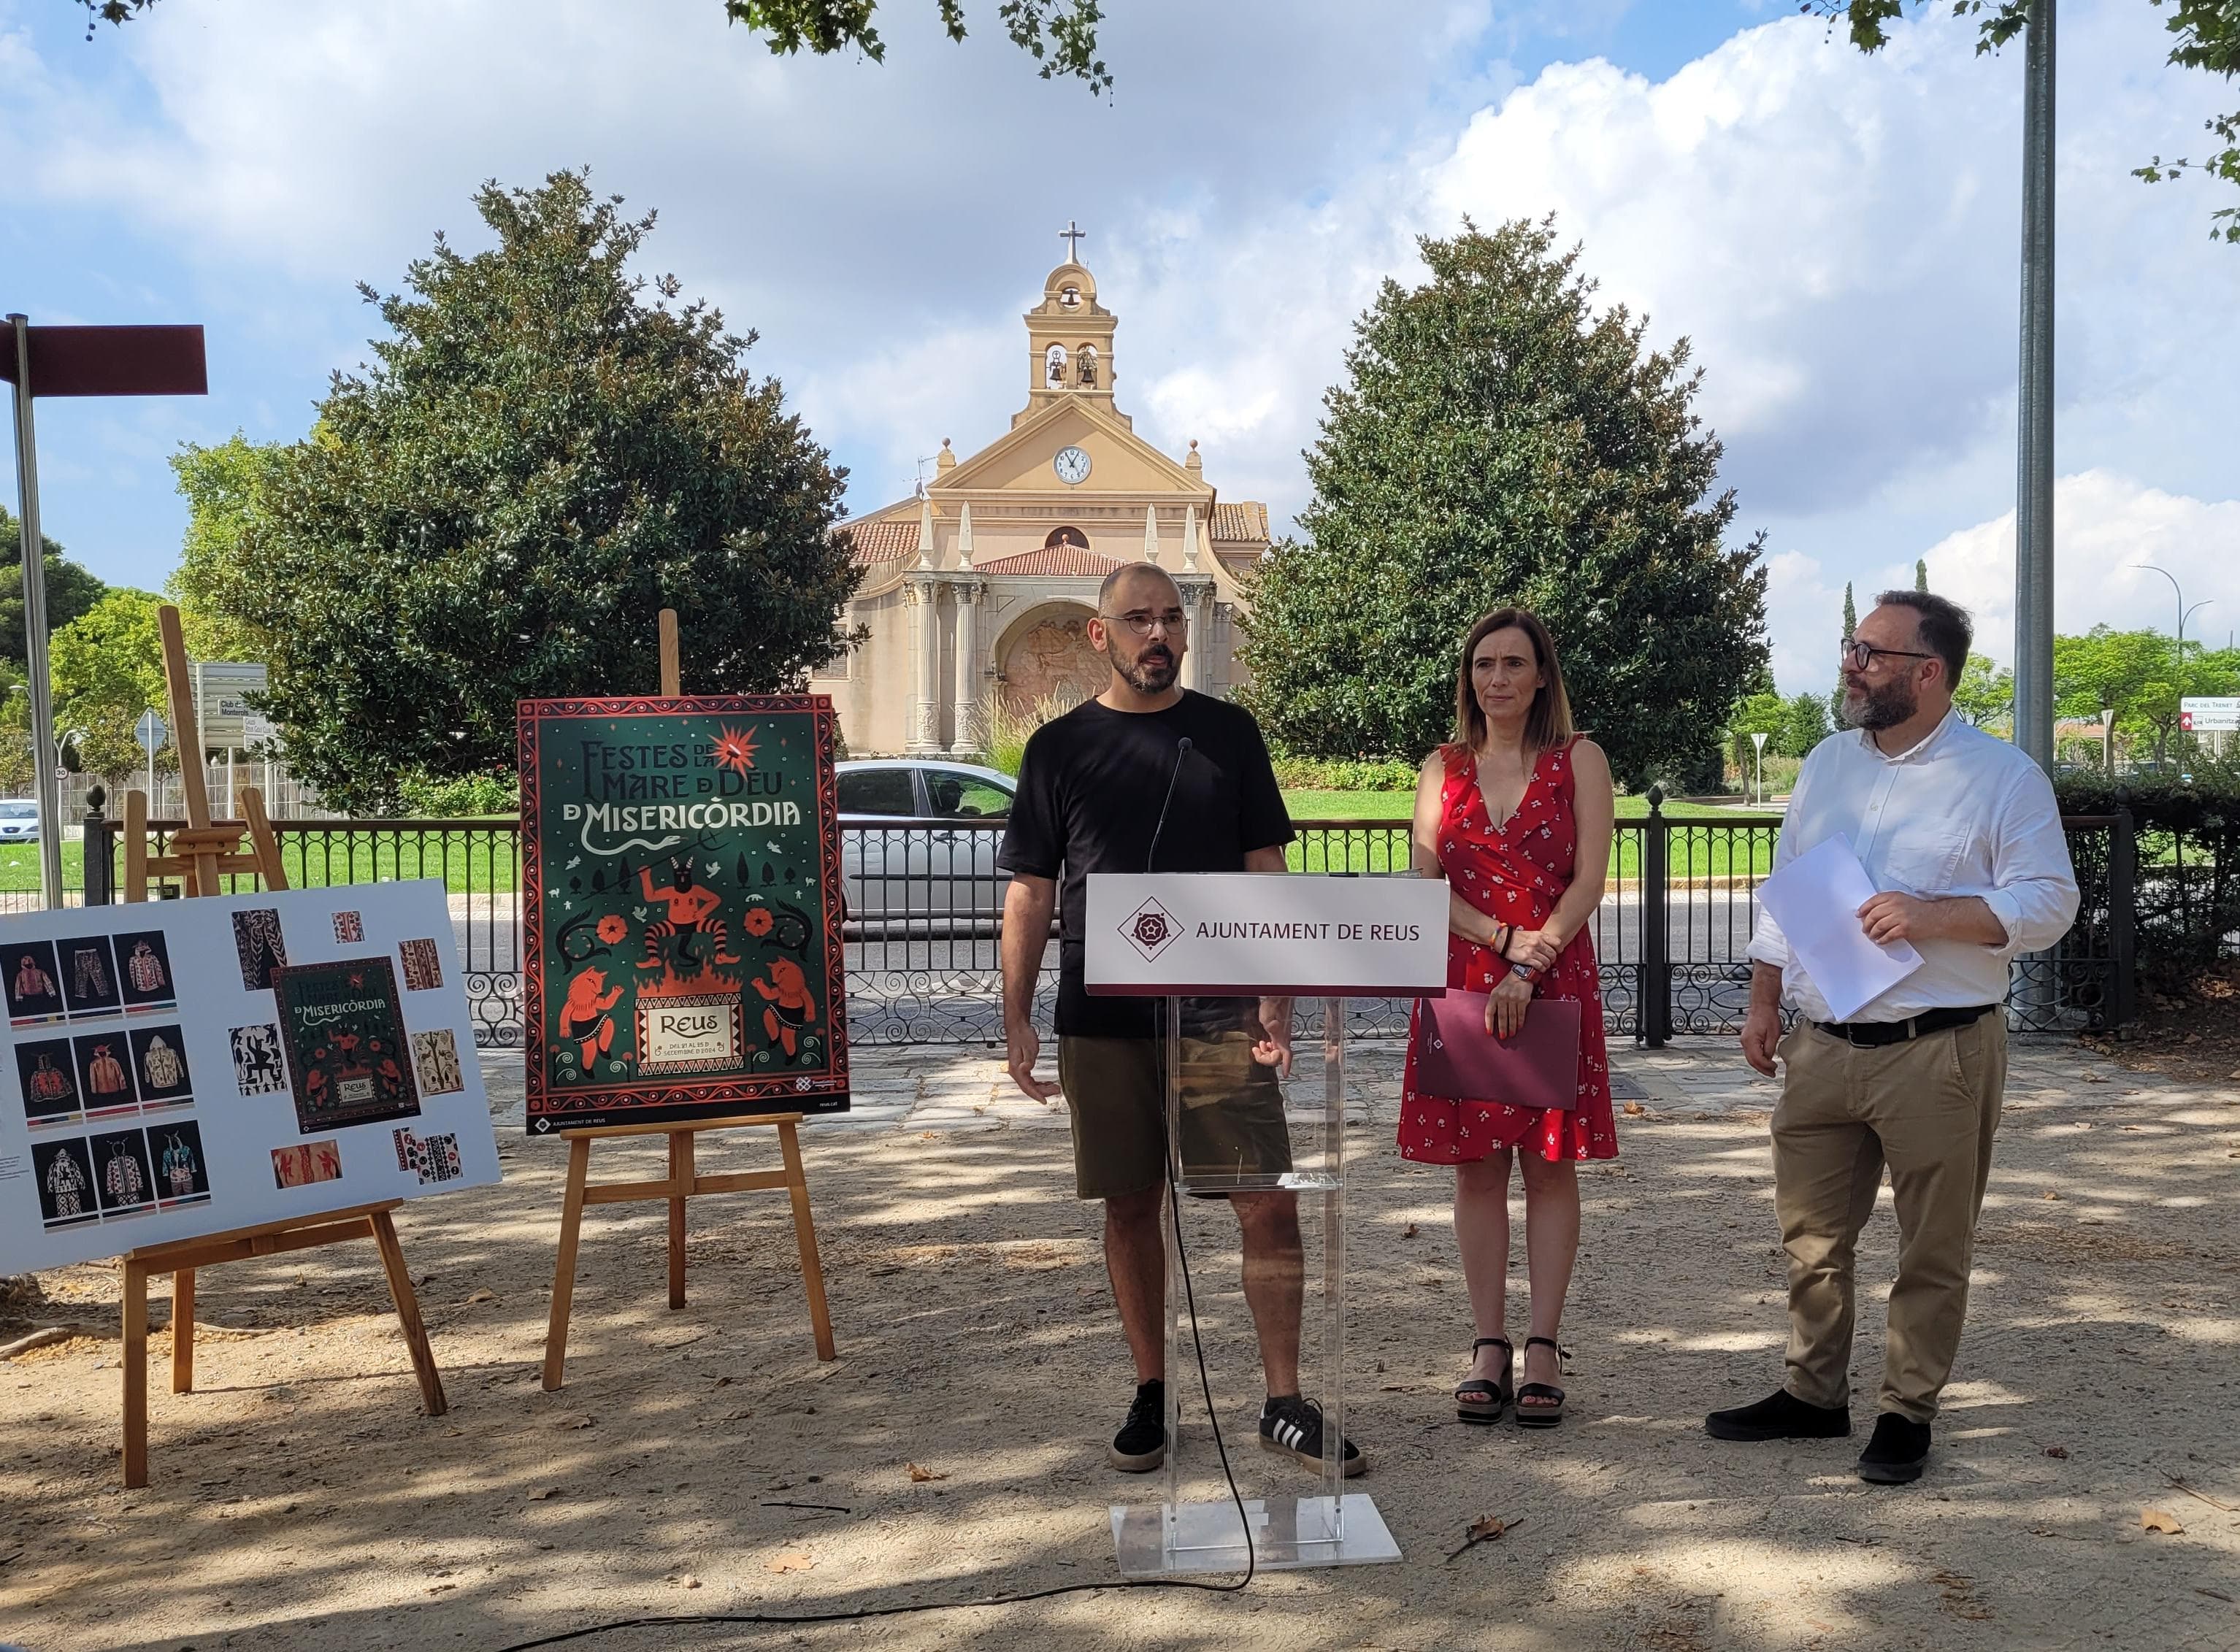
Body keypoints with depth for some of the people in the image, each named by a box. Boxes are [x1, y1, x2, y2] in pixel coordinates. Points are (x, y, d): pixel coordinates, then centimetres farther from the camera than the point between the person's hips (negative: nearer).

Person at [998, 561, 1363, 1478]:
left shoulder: (1228, 734, 7)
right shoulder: (1059, 748, 6)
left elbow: (1265, 871, 7)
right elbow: (1031, 893, 6)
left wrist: (1276, 998, -3)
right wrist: (1016, 1021, -1)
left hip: (1219, 1014, 0)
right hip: (1102, 1019, 1)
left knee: (1270, 1206, -4)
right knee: (1131, 1208, 9)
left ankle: (1284, 1404, 9)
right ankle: (1151, 1395, 24)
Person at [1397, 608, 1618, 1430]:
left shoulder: (1579, 761, 3)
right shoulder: (1444, 768, 10)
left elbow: (1589, 881, -5)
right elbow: (1425, 886, 3)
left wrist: (1529, 968, -15)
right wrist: (1504, 937, -11)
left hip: (1555, 983, -2)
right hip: (1461, 982, 2)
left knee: (1550, 1163, 1)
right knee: (1475, 1165, 3)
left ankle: (1542, 1347, 7)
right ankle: (1489, 1346, 10)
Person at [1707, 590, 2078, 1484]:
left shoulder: (2002, 775, -6)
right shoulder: (1828, 763, 10)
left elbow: (2048, 901, -10)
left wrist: (1931, 916, -22)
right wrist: (1763, 1003, 11)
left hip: (1940, 1052, -5)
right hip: (1822, 1046, 5)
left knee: (1933, 1249, 6)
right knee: (1812, 1235, 12)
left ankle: (1907, 1412, 21)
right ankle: (1813, 1393, 28)